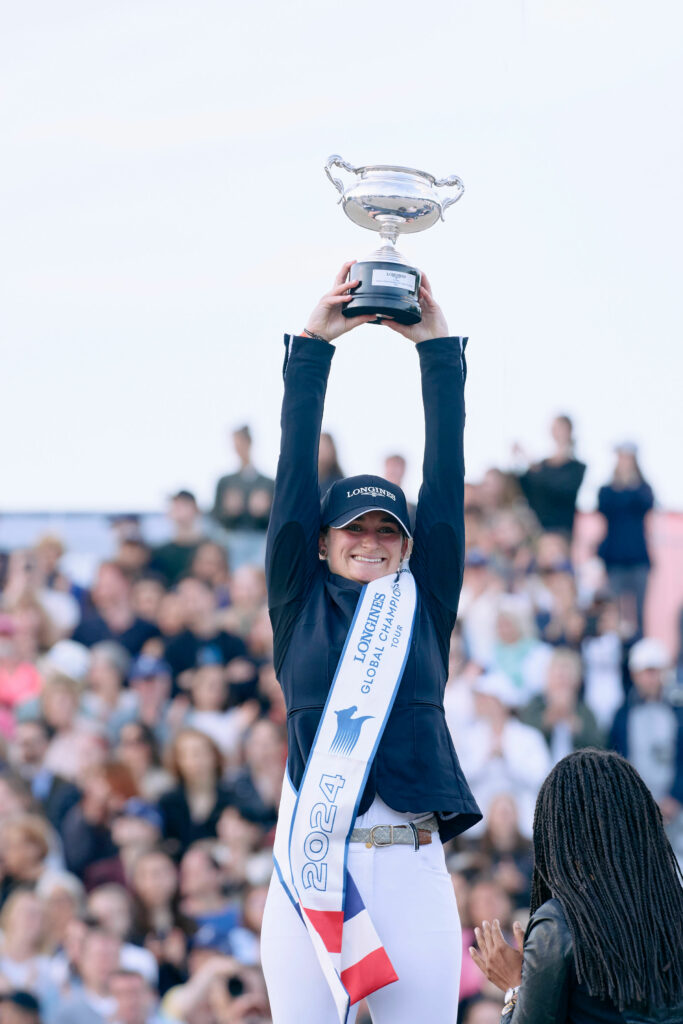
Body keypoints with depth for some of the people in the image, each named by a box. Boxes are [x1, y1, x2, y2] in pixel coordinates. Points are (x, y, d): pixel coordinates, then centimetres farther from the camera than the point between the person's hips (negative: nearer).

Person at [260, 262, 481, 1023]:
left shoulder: (425, 604, 13)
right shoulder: (300, 606, 10)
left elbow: (446, 480, 9)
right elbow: (295, 476, 7)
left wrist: (437, 348, 8)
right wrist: (313, 344, 4)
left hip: (413, 870, 1)